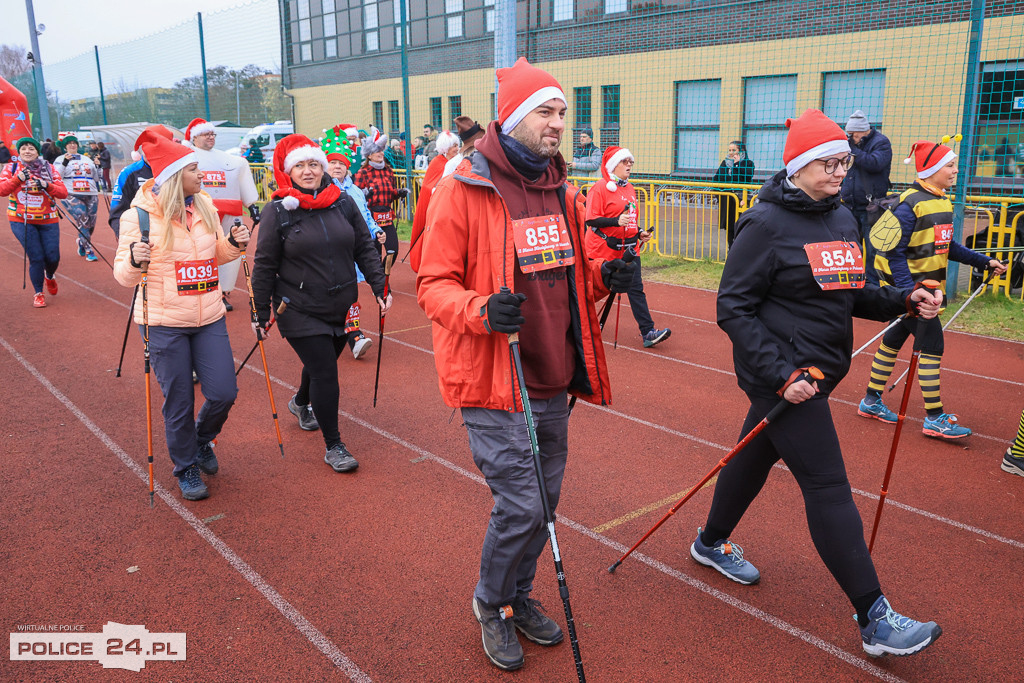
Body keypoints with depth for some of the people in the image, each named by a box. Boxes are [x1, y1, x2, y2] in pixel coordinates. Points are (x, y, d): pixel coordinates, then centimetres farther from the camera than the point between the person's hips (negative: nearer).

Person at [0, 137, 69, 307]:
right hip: (21, 221, -1)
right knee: (36, 258, -6)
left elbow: (63, 192, -6)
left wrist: (46, 185, -23)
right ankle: (38, 294, 14)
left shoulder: (49, 168, 4)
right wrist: (18, 178, -25)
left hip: (48, 221, 1)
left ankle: (50, 277, 37)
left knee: (53, 258, 0)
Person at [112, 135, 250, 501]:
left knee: (224, 393, 2)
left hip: (209, 318, 4)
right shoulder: (139, 215, -10)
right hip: (165, 323, -4)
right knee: (179, 404, 5)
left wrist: (233, 244, -3)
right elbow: (123, 275, -6)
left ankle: (202, 440, 34)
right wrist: (135, 260, -28)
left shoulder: (205, 205, 5)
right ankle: (186, 469, 27)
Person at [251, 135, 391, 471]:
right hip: (299, 311, -4)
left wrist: (379, 288, 2)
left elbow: (365, 249, 9)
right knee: (325, 372, -7)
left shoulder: (344, 203, 3)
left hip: (340, 308, 5)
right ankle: (333, 446, 8)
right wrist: (262, 312, -2)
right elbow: (265, 265, -3)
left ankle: (301, 402, 54)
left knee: (323, 363, 20)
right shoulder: (278, 211, -7)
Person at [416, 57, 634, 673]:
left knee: (544, 502, 16)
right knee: (520, 506, -4)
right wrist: (481, 311, -29)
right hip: (494, 380, -7)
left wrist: (603, 276, -1)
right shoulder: (464, 189, -11)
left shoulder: (560, 190, 10)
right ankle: (490, 605, 26)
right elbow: (434, 285, -10)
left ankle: (520, 597, 40)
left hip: (553, 380, 7)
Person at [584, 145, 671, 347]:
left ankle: (648, 332, -3)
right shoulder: (600, 188, -10)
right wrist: (616, 221, -28)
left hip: (629, 248, 6)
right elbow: (591, 219, -17)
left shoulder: (630, 188, 13)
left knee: (636, 288, 0)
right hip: (604, 248, -6)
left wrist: (639, 233, 7)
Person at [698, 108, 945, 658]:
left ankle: (712, 543, 42)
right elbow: (734, 308, -16)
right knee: (828, 485, -5)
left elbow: (851, 295, 20)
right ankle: (874, 619, 5)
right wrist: (781, 375, -22)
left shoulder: (843, 219, 11)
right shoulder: (766, 223, -14)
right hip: (779, 373, -8)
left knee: (756, 455, 20)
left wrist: (904, 300, 2)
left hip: (817, 370, 8)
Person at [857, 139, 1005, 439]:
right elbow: (894, 251, -20)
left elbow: (947, 246, 19)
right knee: (932, 343, -6)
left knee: (894, 339, 14)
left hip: (927, 286, 9)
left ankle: (871, 401, 25)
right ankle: (935, 418, 3)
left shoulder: (943, 202, 10)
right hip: (907, 288, -9)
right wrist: (908, 291, -24)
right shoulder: (910, 203, -17)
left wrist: (984, 261, 16)